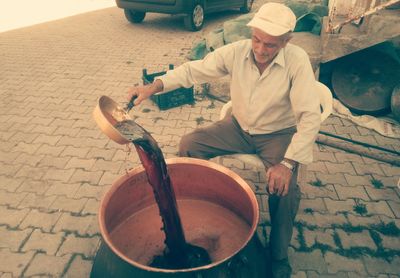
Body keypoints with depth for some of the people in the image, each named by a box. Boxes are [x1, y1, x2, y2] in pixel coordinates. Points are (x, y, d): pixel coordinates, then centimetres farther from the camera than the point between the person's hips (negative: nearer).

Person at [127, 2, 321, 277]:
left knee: (284, 188, -28)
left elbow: (310, 116, -28)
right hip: (239, 126, 4)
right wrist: (153, 87, -25)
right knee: (189, 144, -8)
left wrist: (288, 163, -39)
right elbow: (193, 70, -11)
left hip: (278, 134, -3)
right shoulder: (235, 52, -16)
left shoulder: (297, 61, -25)